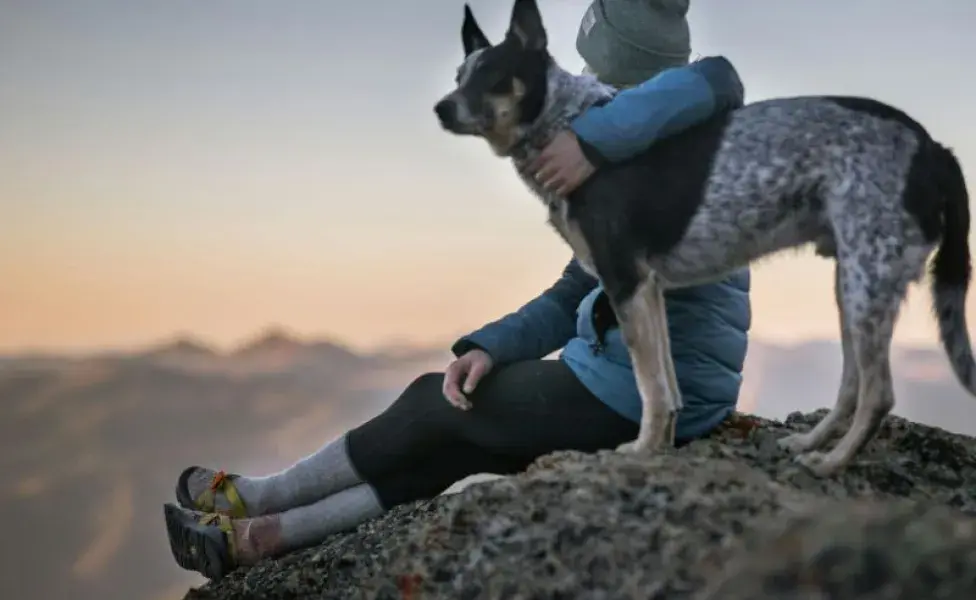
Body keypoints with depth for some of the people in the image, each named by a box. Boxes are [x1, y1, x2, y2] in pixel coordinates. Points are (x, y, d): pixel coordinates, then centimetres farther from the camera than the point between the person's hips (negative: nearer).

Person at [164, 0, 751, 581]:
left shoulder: (680, 144, -10)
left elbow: (716, 81, -34)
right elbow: (572, 299, 14)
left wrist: (595, 138, -40)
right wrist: (489, 346, 0)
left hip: (638, 388, -9)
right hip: (667, 391, 9)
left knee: (438, 405, 6)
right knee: (450, 442, 12)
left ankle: (256, 498, 23)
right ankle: (260, 535, 16)